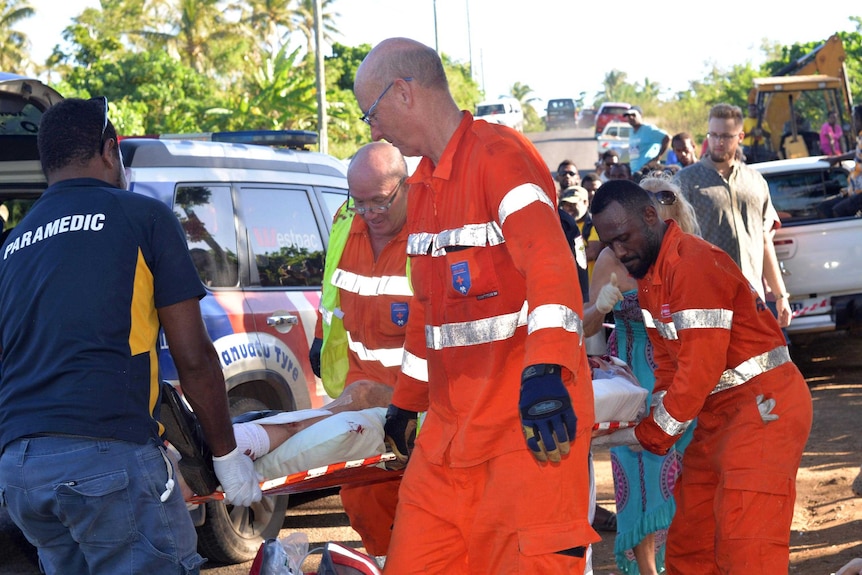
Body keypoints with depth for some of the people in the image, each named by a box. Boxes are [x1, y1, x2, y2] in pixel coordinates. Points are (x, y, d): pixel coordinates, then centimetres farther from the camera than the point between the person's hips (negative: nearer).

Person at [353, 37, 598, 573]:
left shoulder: (499, 154, -11)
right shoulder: (423, 184, 18)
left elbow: (548, 262, -26)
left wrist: (545, 372, -39)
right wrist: (407, 401, 33)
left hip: (530, 424, -8)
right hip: (451, 424, 9)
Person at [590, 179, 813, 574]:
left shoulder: (694, 264, -20)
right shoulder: (647, 273, 12)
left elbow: (701, 370, -23)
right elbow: (668, 361, 15)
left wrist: (648, 434, -15)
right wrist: (653, 416, -1)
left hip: (763, 404, -10)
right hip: (720, 409, 10)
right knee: (688, 543, 10)